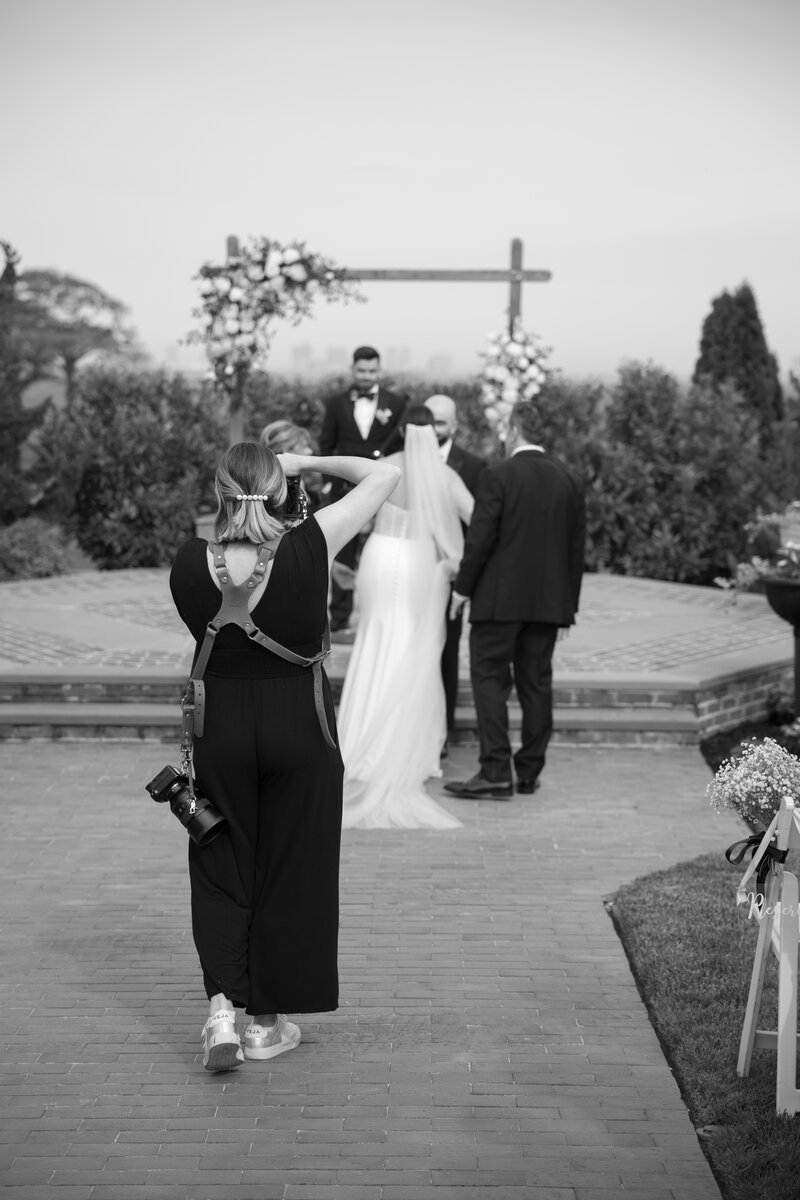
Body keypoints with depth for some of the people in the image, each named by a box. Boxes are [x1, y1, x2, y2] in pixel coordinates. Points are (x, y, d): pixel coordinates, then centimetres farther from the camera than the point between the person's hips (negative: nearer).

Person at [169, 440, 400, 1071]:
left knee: (222, 871, 15)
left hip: (220, 727, 1)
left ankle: (222, 1007, 0)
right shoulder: (308, 549, -16)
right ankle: (267, 1024, 20)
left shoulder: (190, 563, -11)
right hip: (299, 723, -1)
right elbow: (385, 474, -6)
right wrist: (309, 462, 1)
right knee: (289, 873, 12)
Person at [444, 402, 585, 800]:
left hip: (500, 598, -5)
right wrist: (569, 601, 16)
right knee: (536, 683, 10)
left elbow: (480, 538, -12)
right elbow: (577, 546, 9)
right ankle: (529, 771, 15)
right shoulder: (570, 480, 7)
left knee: (490, 680, -2)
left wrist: (463, 586, -1)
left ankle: (495, 773, -7)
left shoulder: (498, 476, -10)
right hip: (549, 600, 5)